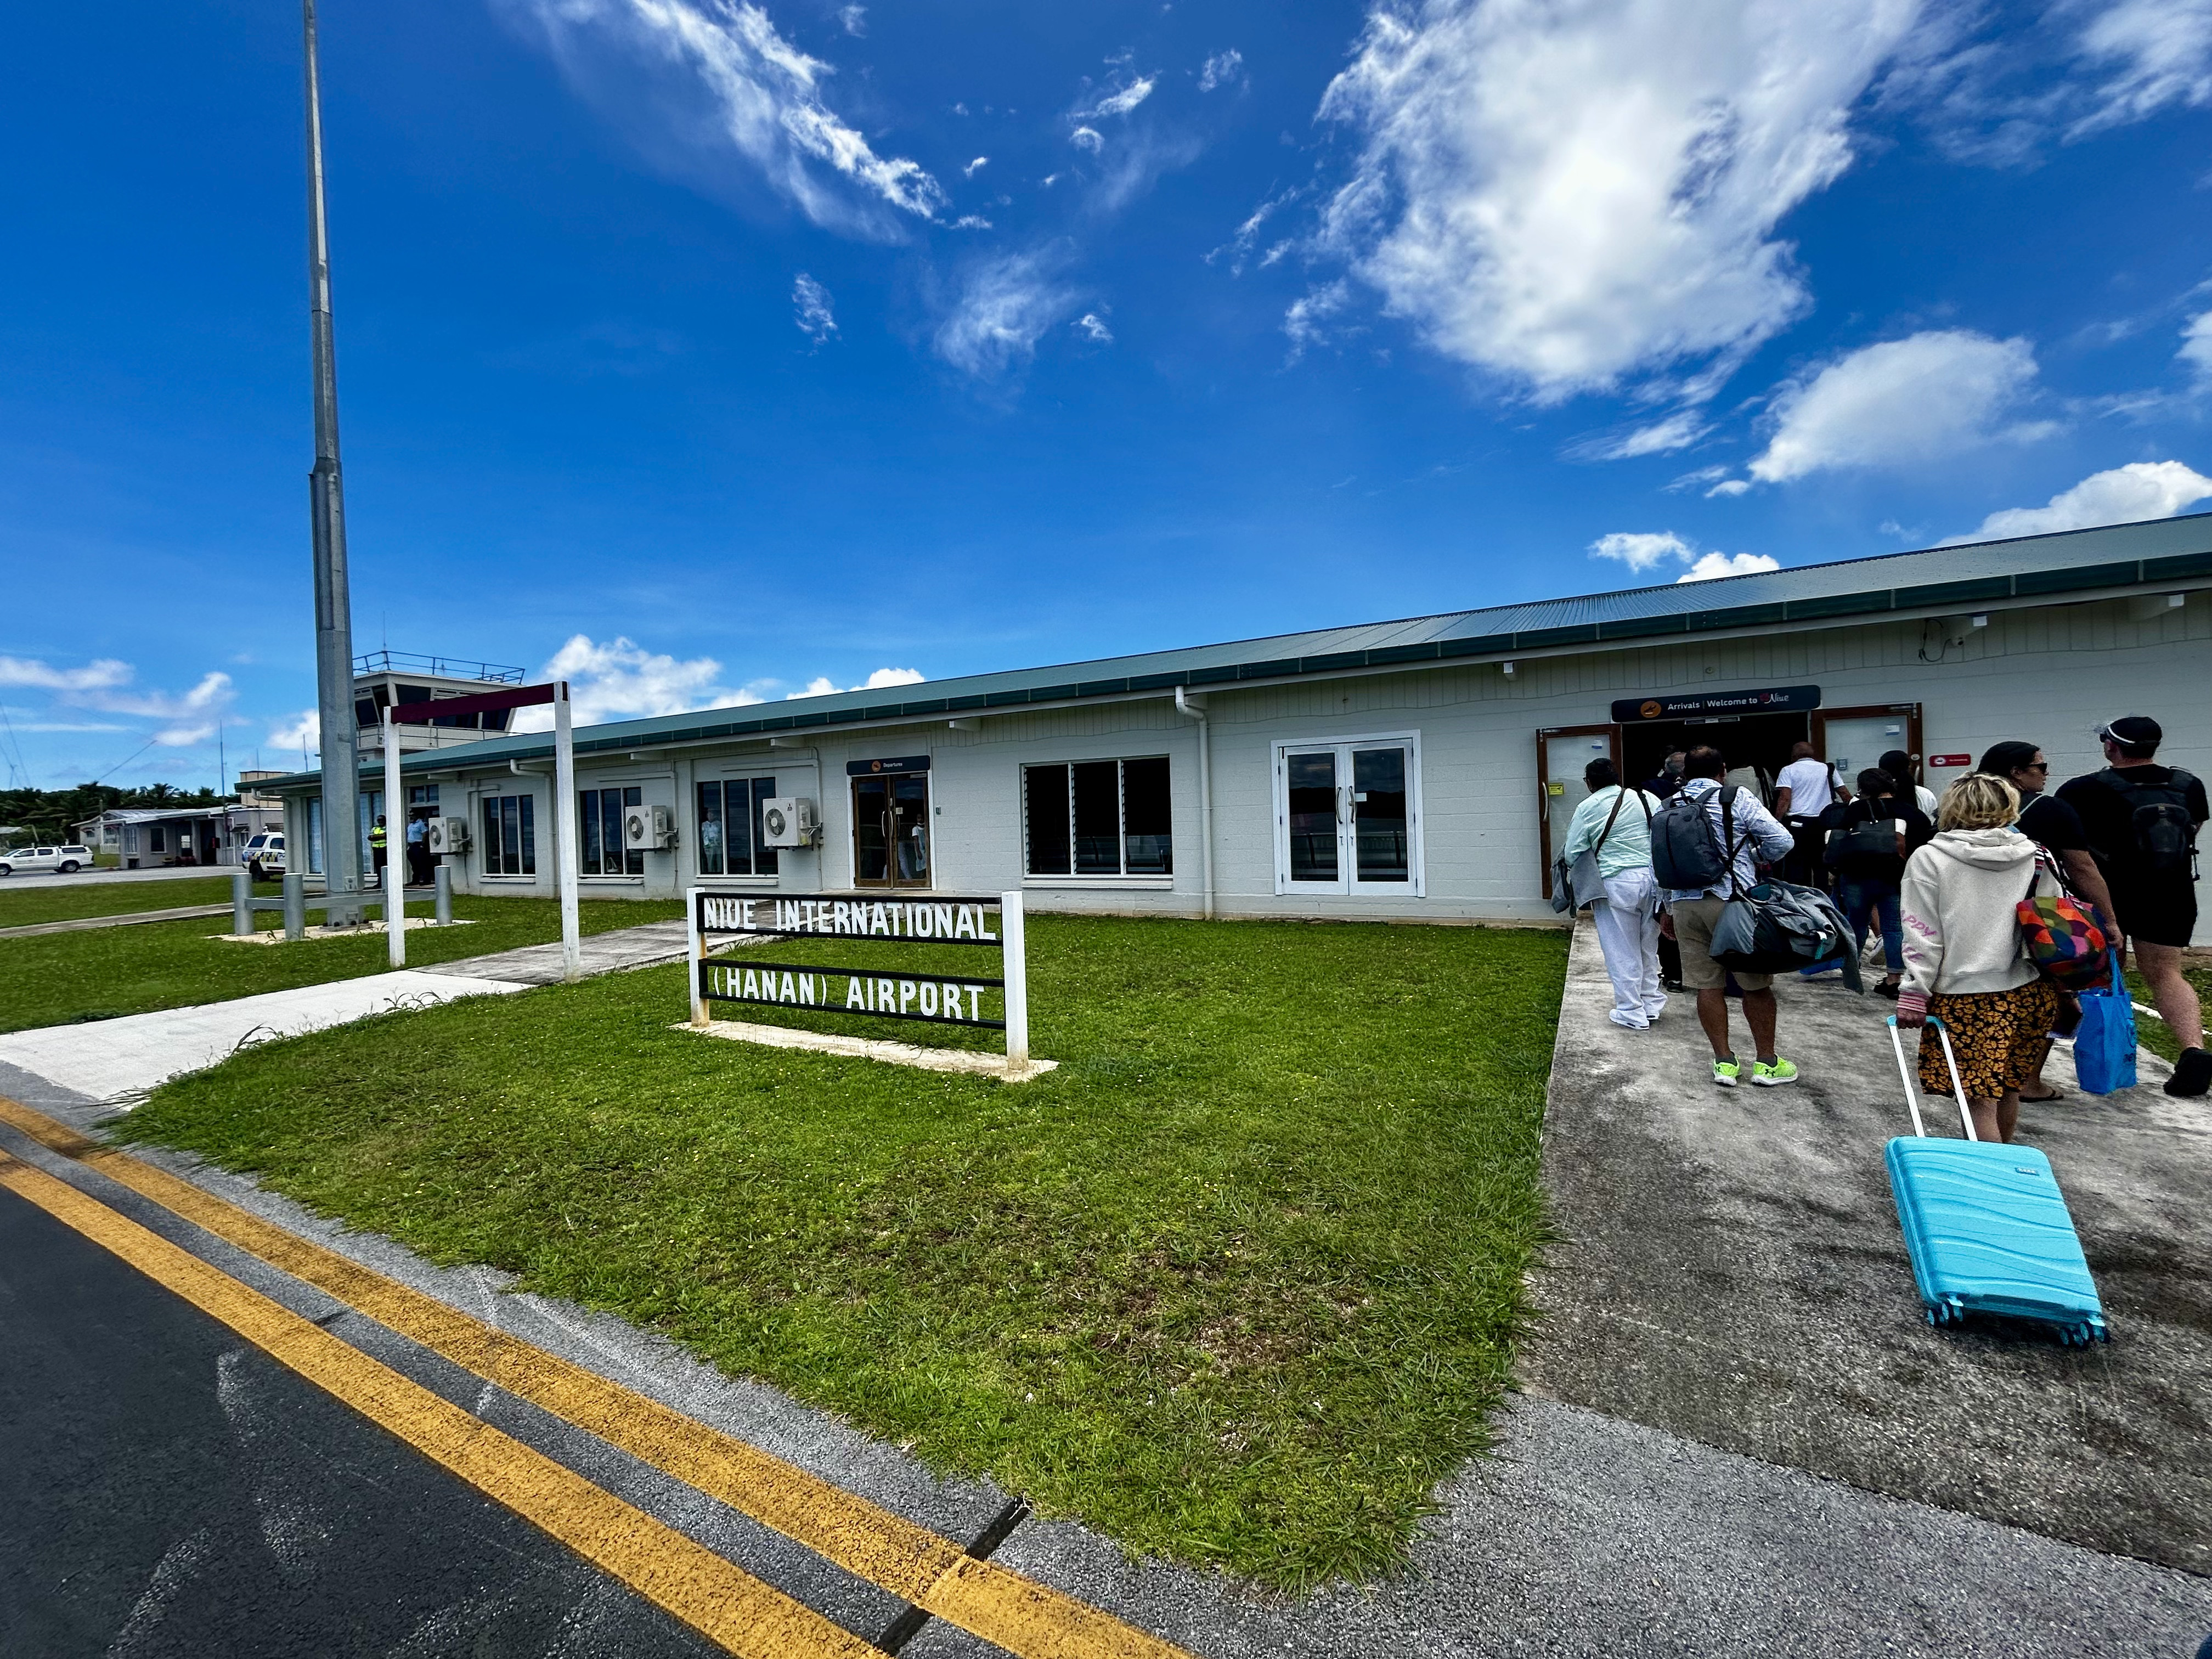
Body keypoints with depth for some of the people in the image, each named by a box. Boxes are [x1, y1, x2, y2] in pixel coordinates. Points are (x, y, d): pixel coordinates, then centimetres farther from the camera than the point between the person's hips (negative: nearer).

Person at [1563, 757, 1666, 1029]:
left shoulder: (1587, 808, -5)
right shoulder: (1647, 799, 7)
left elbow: (1572, 855, -4)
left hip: (1617, 884, -5)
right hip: (1654, 880, 5)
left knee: (1622, 951, 5)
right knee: (1648, 947, 20)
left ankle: (1632, 1012, 11)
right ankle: (1652, 1004, 31)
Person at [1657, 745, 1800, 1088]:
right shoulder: (1737, 799, -4)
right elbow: (1782, 841, -9)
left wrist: (1668, 909, 20)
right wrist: (1755, 857, 13)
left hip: (1685, 903, 4)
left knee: (1708, 985, 7)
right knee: (1756, 983, 8)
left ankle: (1724, 1062, 13)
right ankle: (1766, 1063, 16)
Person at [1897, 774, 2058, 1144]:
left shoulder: (1929, 858, -8)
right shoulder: (2034, 856, 5)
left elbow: (1923, 935, -10)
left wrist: (1914, 993, -7)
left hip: (1964, 995, -6)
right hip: (2027, 992, 6)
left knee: (1979, 1099, -1)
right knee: (2007, 1088, 21)